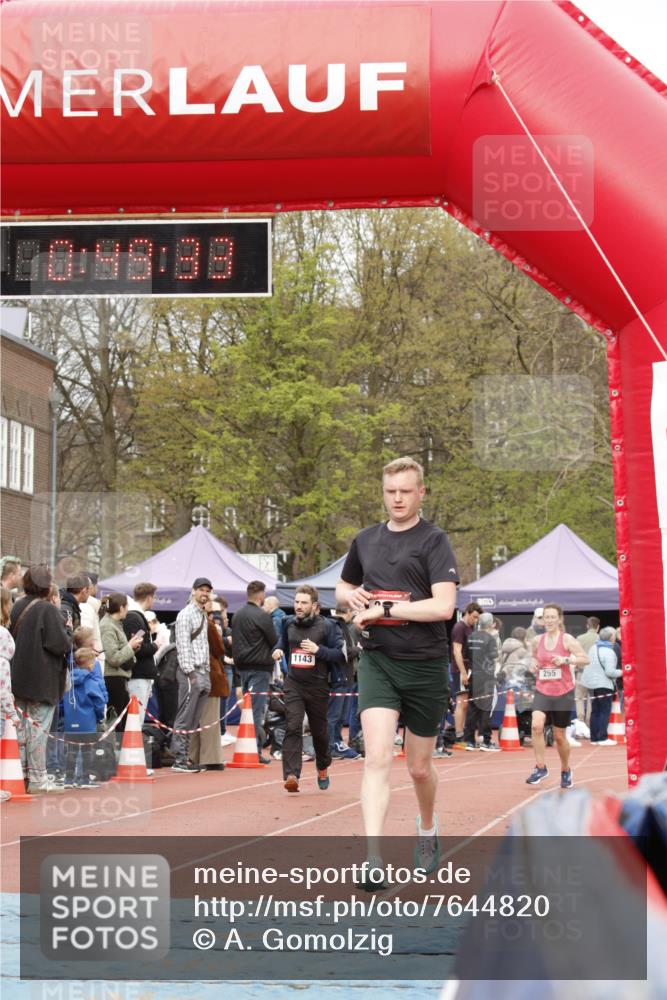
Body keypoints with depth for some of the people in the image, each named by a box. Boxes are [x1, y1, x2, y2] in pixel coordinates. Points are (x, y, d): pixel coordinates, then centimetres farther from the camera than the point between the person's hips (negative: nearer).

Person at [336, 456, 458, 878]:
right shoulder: (366, 540, 10)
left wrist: (383, 609, -16)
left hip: (425, 665, -2)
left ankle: (428, 828, 43)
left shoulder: (434, 541, -6)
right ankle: (374, 860, -22)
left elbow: (443, 606, -18)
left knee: (420, 767, 11)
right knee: (378, 757, -16)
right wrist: (353, 596, 4)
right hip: (377, 661, 2)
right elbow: (343, 587, 28)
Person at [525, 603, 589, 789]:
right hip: (542, 691, 2)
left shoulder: (567, 640, -6)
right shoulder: (537, 640, 5)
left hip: (563, 692, -2)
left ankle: (566, 770, 31)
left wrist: (566, 660, -23)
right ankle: (540, 767, -14)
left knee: (560, 736, 7)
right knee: (536, 725, -24)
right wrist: (533, 663, 3)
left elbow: (585, 659, -9)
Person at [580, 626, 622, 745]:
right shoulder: (609, 652, -18)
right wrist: (622, 672, -6)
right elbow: (610, 672, -22)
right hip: (603, 685, -8)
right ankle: (602, 738, -6)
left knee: (595, 711, 12)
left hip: (590, 683, 8)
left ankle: (594, 738, 13)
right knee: (605, 711, -2)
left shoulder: (593, 647, 6)